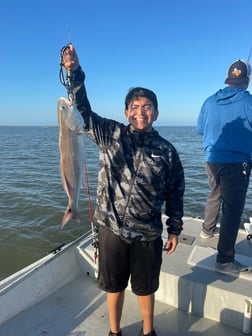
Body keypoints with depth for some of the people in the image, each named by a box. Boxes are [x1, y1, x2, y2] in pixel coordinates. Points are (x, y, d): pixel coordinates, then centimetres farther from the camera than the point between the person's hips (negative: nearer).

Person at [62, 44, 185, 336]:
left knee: (145, 288, 21)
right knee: (114, 287, 20)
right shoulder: (111, 134, -3)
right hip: (111, 230, 0)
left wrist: (175, 229, 5)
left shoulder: (166, 151, -2)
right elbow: (83, 111, -10)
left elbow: (175, 193, 3)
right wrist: (75, 73, -23)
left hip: (148, 235, 1)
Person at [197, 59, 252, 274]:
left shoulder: (211, 101, 4)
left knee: (215, 195, 27)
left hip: (212, 160, 6)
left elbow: (199, 130, 14)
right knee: (232, 208, 0)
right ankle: (225, 260, 5)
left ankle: (208, 229, 44)